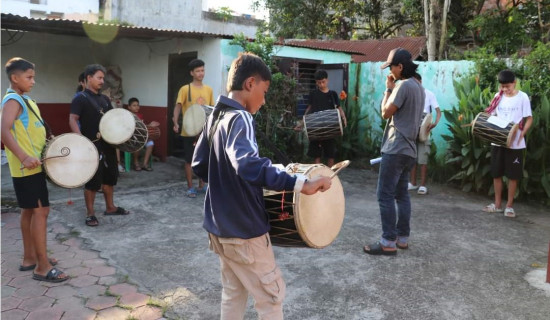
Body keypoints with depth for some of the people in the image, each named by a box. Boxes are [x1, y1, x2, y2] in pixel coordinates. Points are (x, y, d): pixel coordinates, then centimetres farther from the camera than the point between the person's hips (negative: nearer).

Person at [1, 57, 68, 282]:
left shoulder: (25, 100, 17)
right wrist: (24, 157, -36)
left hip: (32, 165, 10)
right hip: (27, 167, -10)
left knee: (29, 211, 14)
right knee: (41, 211, -10)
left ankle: (29, 258, 24)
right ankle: (43, 267, -5)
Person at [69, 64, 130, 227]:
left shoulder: (104, 99, 14)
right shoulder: (80, 98, -8)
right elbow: (72, 120, -16)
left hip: (108, 144, 8)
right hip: (92, 146, -8)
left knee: (110, 176, 15)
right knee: (93, 180, -2)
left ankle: (110, 207, 29)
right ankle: (90, 213, 11)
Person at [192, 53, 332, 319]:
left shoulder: (216, 116, 7)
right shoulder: (239, 119, -21)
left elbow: (199, 165, 14)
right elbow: (248, 164, -41)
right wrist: (300, 184, -44)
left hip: (219, 225, 9)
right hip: (243, 230, -9)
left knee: (233, 292, 22)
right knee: (271, 297, 8)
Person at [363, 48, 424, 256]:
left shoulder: (404, 85, -14)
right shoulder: (418, 87, 18)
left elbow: (386, 112, -9)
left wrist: (388, 89, 0)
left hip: (396, 149, -10)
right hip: (408, 149, 10)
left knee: (385, 195, -8)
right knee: (401, 194, 13)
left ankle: (388, 242, -7)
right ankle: (402, 238, 19)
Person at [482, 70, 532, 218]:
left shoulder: (522, 97, -5)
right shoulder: (498, 97, 5)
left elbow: (529, 118, -5)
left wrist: (522, 134, -20)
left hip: (515, 143, -4)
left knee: (513, 175, 4)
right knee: (496, 173, 8)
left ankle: (509, 206, 14)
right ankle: (497, 204, 20)